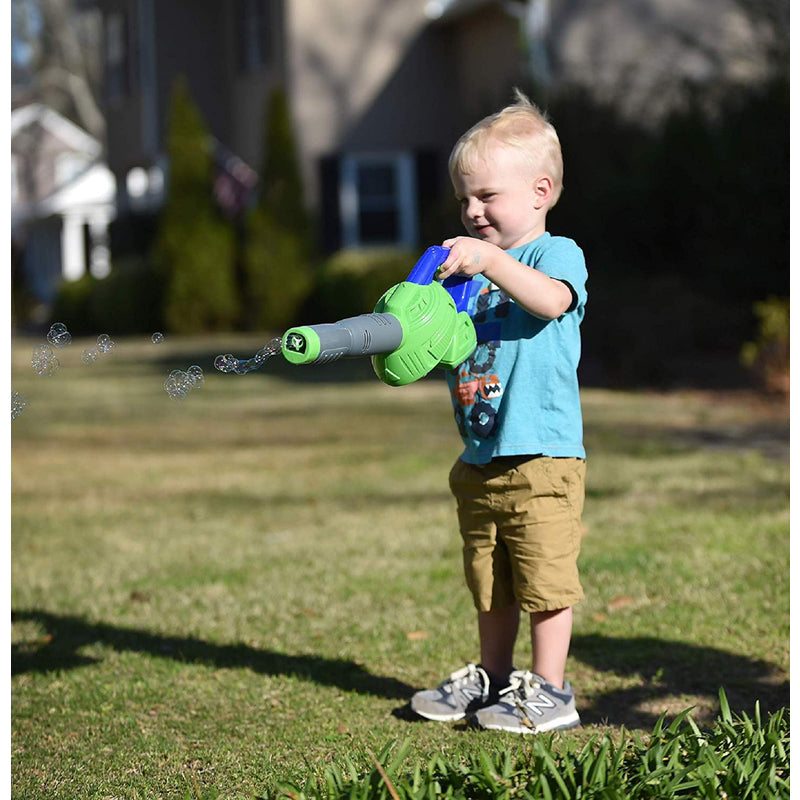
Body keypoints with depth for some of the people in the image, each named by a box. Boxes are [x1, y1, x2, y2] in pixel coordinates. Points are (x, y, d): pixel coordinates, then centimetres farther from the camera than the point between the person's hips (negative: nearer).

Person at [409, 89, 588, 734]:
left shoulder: (556, 253, -5)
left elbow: (551, 299, -28)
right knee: (490, 584, 17)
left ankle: (550, 691, 5)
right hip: (480, 459, 7)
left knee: (543, 578, -3)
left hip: (541, 456, -7)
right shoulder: (468, 269, 15)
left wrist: (490, 258, -34)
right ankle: (492, 678, 31)